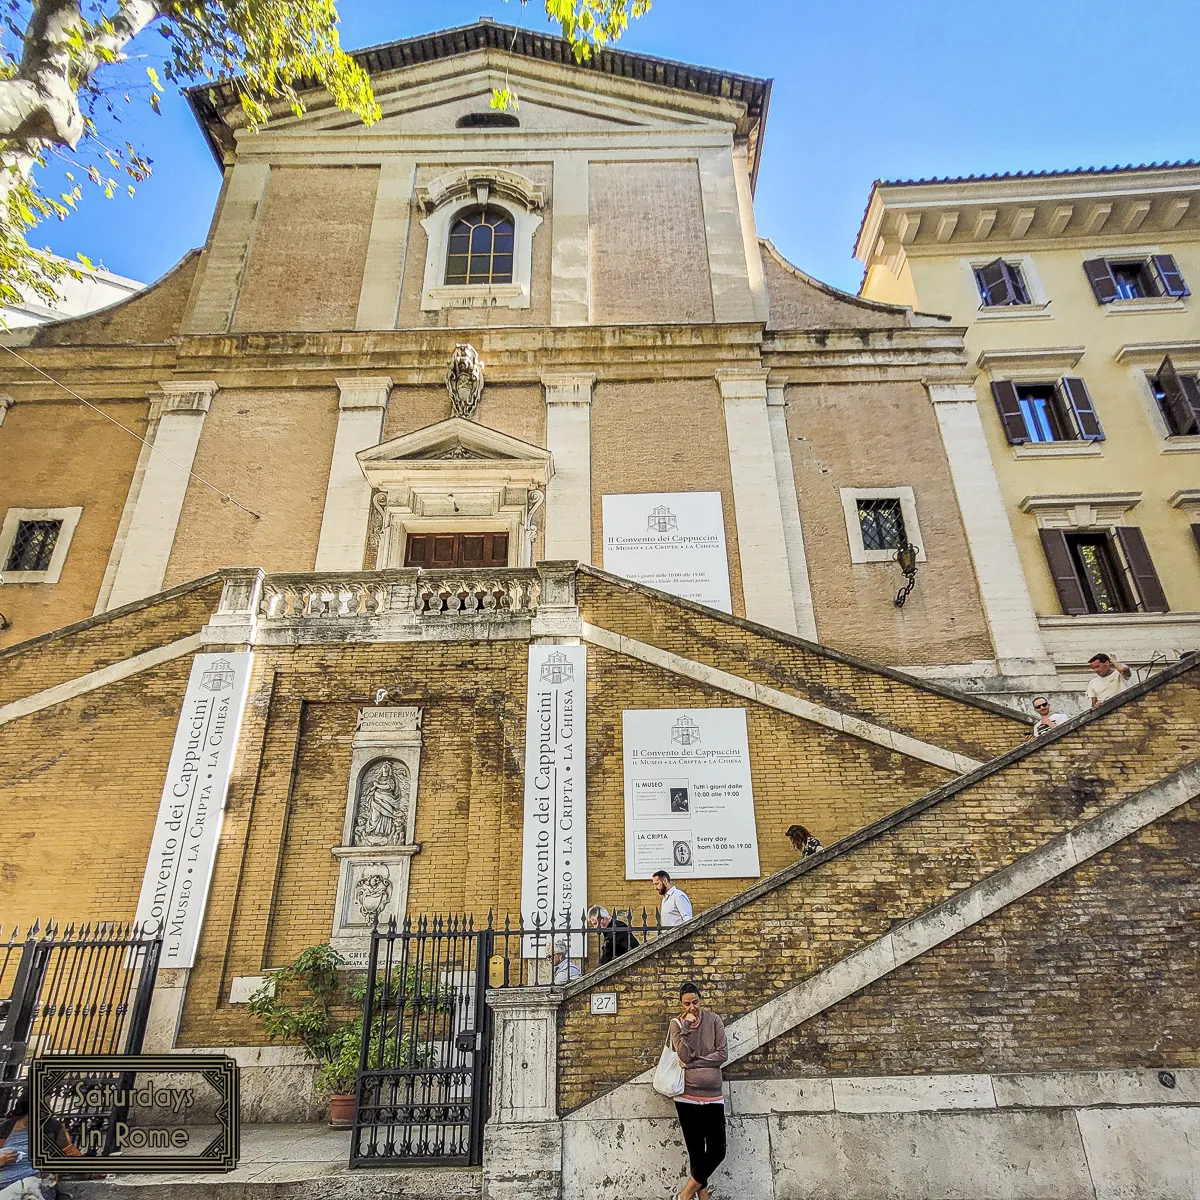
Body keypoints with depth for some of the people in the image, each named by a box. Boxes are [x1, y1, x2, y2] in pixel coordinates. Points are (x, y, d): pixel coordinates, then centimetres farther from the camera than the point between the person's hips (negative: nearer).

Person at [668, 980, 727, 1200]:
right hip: (688, 1096, -1)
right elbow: (685, 1055, -12)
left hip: (713, 1095, 1)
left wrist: (693, 1063, -11)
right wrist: (687, 1027, -21)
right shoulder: (677, 1024, -2)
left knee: (717, 1151, -1)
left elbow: (723, 1054, -7)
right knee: (696, 1151, 6)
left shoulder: (713, 1020, -1)